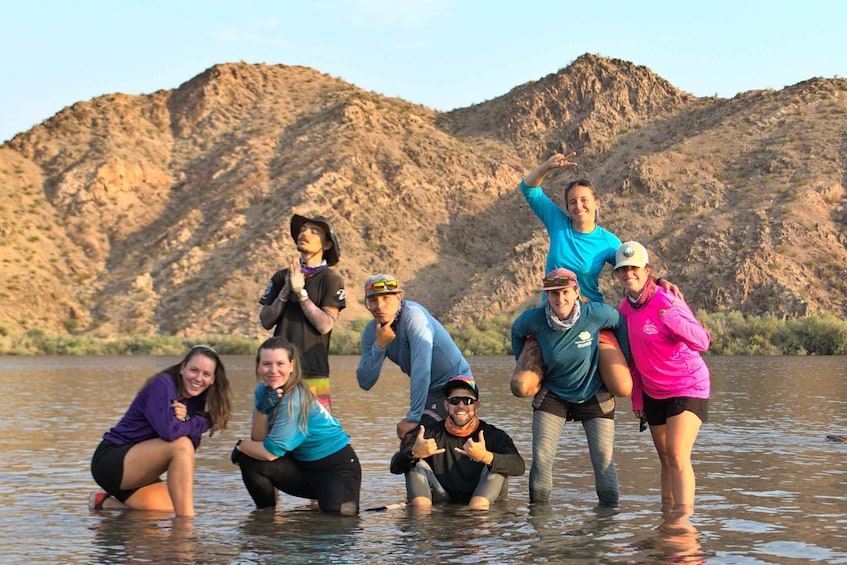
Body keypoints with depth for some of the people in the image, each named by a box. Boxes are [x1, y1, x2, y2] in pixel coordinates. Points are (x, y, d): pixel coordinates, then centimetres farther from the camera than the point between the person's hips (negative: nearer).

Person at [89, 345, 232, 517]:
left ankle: (106, 503, 19)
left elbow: (192, 445, -2)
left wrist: (185, 420, -20)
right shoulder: (163, 385, -17)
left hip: (137, 472, 9)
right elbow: (169, 431, -32)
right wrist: (202, 422, -16)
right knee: (180, 444, -28)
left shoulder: (197, 400, 6)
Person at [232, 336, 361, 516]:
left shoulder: (295, 399, -25)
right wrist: (262, 408, -23)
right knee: (249, 461, -12)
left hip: (337, 466, -7)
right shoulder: (262, 391, -1)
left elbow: (270, 452, -21)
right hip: (303, 466, 7)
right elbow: (258, 440, -8)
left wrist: (240, 445, -5)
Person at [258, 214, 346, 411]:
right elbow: (266, 321, 7)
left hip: (313, 373, -4)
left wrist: (300, 291, -10)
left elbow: (325, 325, -10)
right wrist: (286, 291, -5)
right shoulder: (281, 277, 16)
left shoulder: (330, 278, 1)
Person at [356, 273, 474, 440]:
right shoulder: (371, 331, -3)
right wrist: (379, 346, -22)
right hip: (428, 390, 7)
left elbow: (421, 369, -31)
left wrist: (413, 417, -31)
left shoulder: (413, 315, -24)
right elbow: (365, 383, -8)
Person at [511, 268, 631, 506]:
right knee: (541, 457, -9)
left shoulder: (594, 314, -20)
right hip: (552, 395, 1)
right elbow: (517, 332, 6)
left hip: (593, 395, -1)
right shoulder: (534, 319, -17)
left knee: (604, 457, -4)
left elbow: (620, 322, 1)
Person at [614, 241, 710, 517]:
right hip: (653, 393, 7)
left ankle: (684, 515, -19)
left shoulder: (666, 301, -20)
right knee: (665, 460, 11)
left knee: (677, 455, -18)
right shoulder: (624, 307, 1)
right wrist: (636, 398, 11)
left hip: (687, 387, -7)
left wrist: (673, 320, -42)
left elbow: (702, 342, -26)